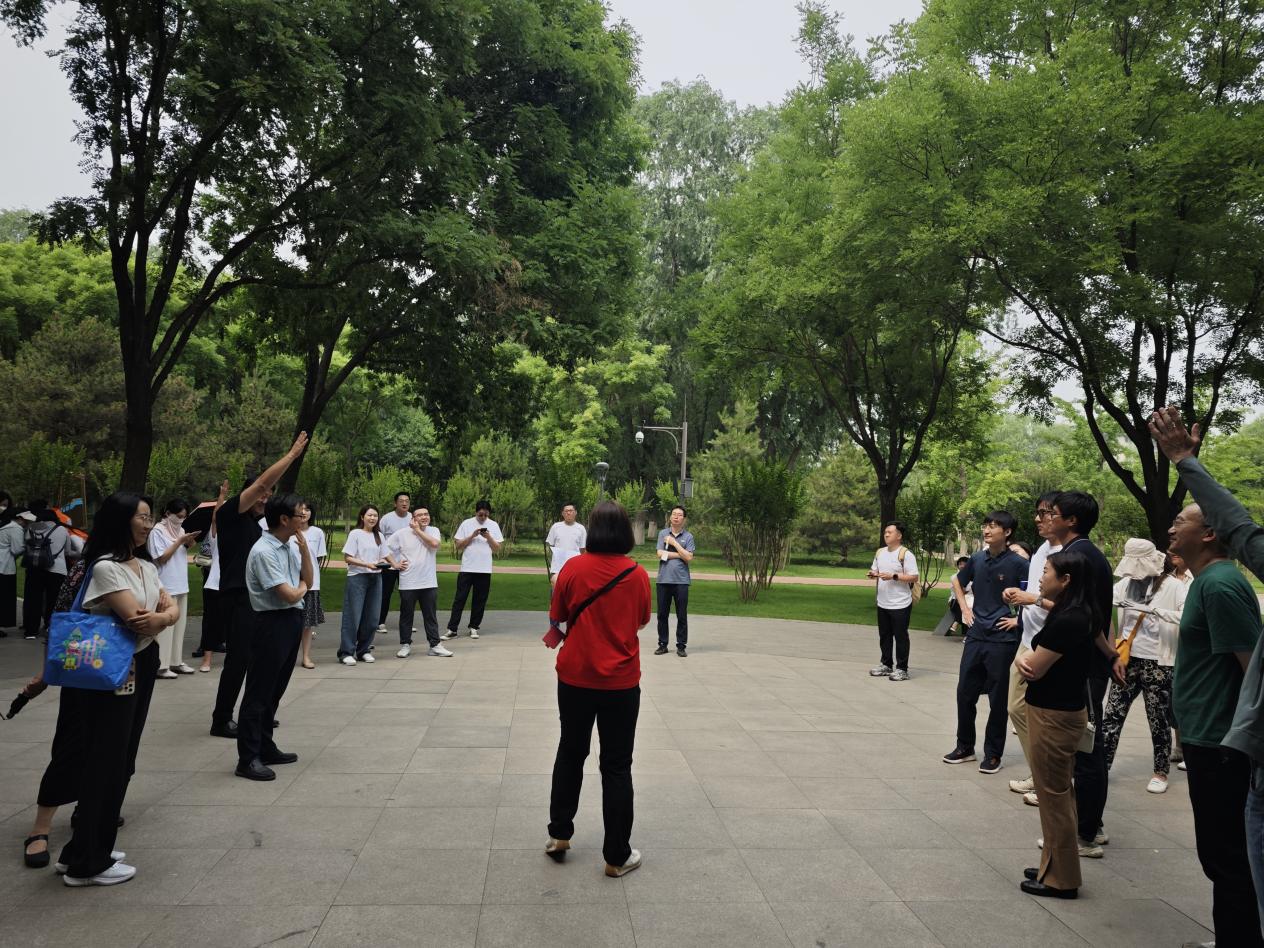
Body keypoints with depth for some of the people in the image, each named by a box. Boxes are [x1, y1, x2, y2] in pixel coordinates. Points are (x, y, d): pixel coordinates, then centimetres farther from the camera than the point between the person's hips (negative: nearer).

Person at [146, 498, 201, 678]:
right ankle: (161, 666, -1)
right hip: (166, 587, -8)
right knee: (165, 626, -6)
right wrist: (180, 541, -16)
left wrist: (189, 542, -1)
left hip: (181, 585, 8)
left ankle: (176, 662, 18)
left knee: (179, 624, 11)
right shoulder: (158, 531, -9)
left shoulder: (180, 529, 12)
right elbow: (161, 557, -14)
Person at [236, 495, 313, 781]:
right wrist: (301, 587, 2)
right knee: (259, 692, -1)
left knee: (275, 691, 17)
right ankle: (248, 759, 7)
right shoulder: (264, 552, -19)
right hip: (273, 623, -9)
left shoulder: (291, 546, 7)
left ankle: (265, 748, 29)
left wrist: (304, 548, 0)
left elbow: (308, 581, 12)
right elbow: (290, 595, -21)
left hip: (292, 621, 9)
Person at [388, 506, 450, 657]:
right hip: (408, 584, -1)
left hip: (429, 583, 1)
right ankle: (405, 645, 20)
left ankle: (435, 645, 14)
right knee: (406, 616, 9)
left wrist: (418, 531, -10)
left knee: (431, 616, 8)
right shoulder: (401, 534, -2)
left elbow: (434, 544, -17)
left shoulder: (433, 531, 2)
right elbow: (385, 549, 4)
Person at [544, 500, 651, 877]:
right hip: (621, 681, 0)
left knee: (571, 752, 20)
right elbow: (642, 622, 6)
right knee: (616, 765, 8)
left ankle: (559, 834, 29)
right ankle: (617, 856, 14)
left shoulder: (573, 568, -10)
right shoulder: (637, 574, -8)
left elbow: (557, 617, 1)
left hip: (575, 676, 1)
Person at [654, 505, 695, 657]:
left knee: (682, 615, 2)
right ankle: (662, 644, 16)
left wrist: (675, 543, -7)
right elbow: (660, 554, -3)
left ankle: (681, 646, 11)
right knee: (662, 614, 6)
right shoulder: (663, 533, 8)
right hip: (663, 580, 1)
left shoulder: (688, 536, 5)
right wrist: (680, 554, -5)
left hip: (681, 580, -1)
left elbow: (688, 557, -6)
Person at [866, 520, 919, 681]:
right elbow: (876, 571, 20)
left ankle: (902, 669, 10)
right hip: (882, 604, 7)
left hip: (900, 605, -7)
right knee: (884, 636, 15)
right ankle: (885, 665, 27)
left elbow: (914, 577, -17)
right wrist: (873, 574, -3)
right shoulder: (880, 553, 10)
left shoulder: (906, 554, -13)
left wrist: (893, 576, -24)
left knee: (900, 637, 1)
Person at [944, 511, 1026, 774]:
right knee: (965, 693, 10)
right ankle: (965, 747, 25)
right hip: (975, 637, 5)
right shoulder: (977, 559, 4)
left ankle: (993, 754, 19)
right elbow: (957, 582, 22)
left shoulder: (1018, 564, -12)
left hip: (1002, 641, -5)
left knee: (997, 699, 6)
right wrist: (964, 607, 11)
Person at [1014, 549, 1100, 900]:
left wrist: (1025, 658, 1)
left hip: (1053, 715, -10)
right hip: (1065, 710, 10)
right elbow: (1031, 661, 12)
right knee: (1059, 793, 18)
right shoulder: (1076, 614, 8)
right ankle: (1055, 867, 31)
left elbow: (1033, 669, -18)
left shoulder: (1066, 621, -23)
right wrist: (1027, 659, -7)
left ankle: (1061, 880, 15)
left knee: (1054, 796, 2)